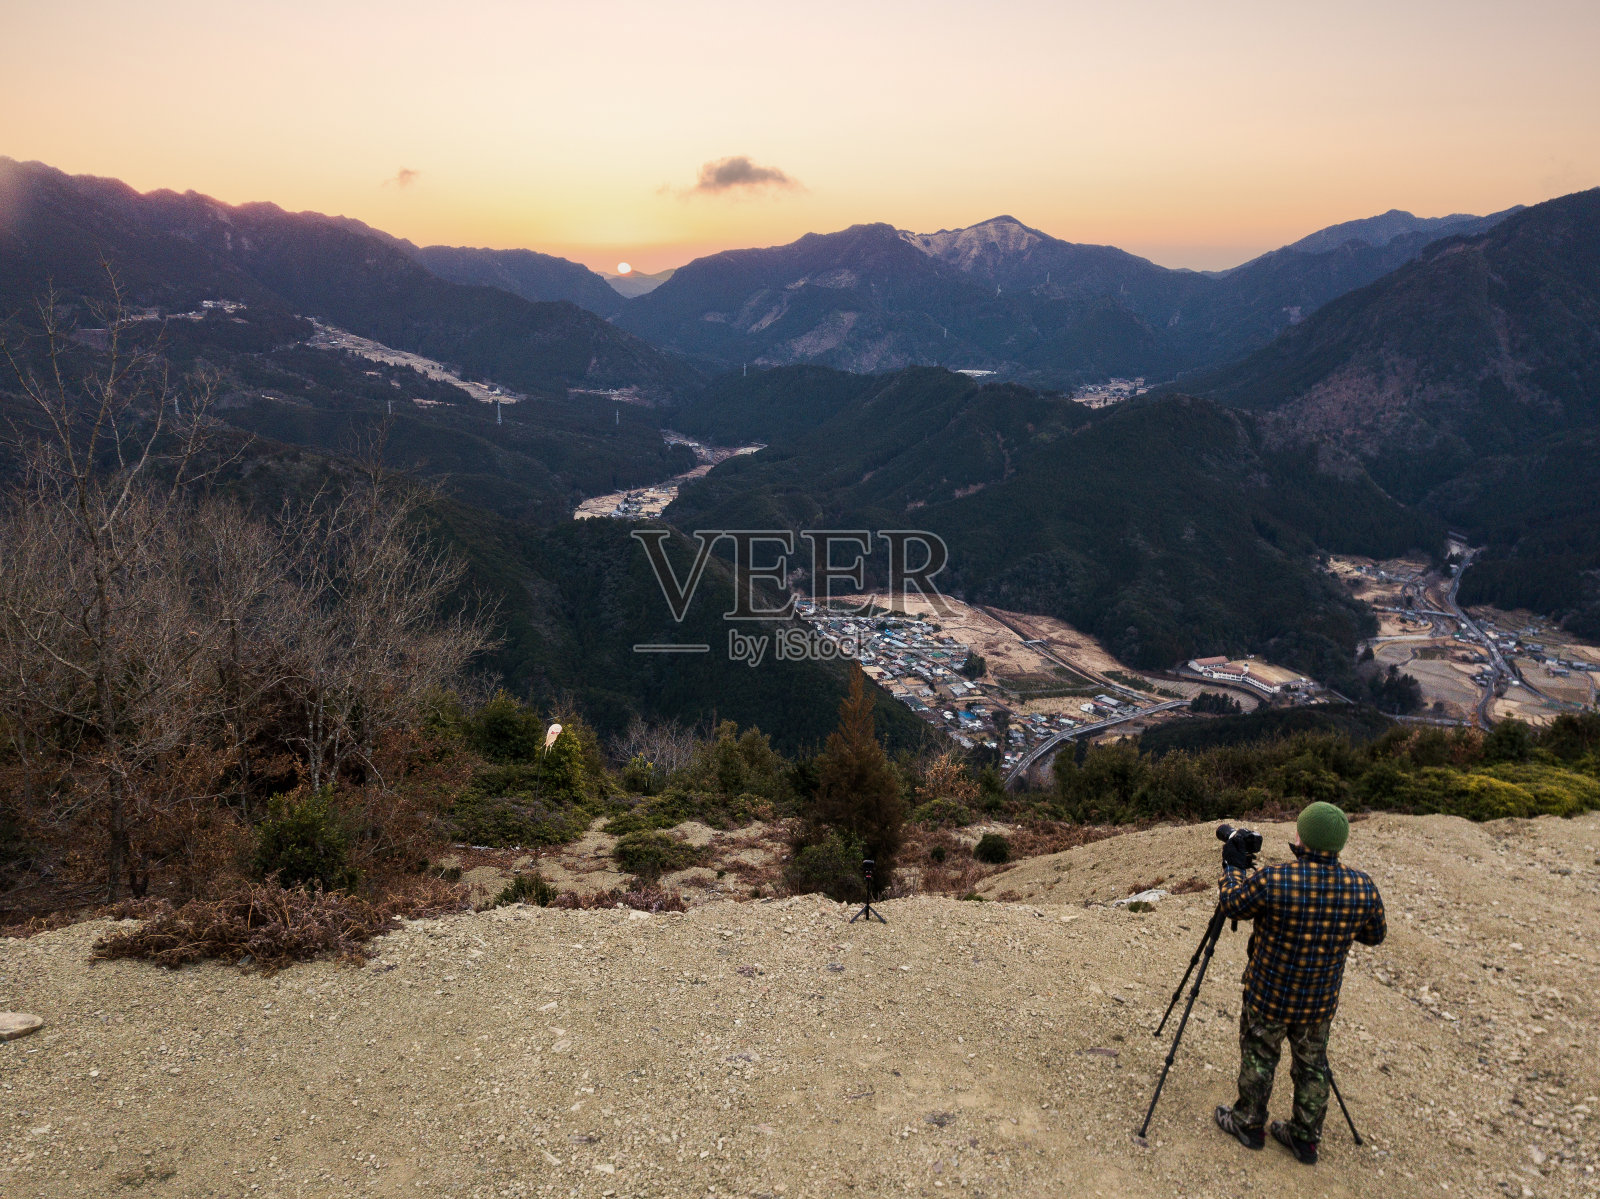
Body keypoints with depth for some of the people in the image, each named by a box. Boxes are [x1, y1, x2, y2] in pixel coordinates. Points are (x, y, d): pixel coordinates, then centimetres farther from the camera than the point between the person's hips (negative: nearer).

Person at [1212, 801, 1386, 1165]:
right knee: (1312, 1066, 21)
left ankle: (1248, 1125, 34)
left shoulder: (1273, 880, -28)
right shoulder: (1362, 888, -15)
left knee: (1258, 1060, 17)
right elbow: (1375, 935, 4)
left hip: (1268, 998, -3)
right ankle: (1305, 1138, 35)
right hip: (1320, 1002, 3)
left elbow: (1231, 906, -10)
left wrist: (1233, 867, 4)